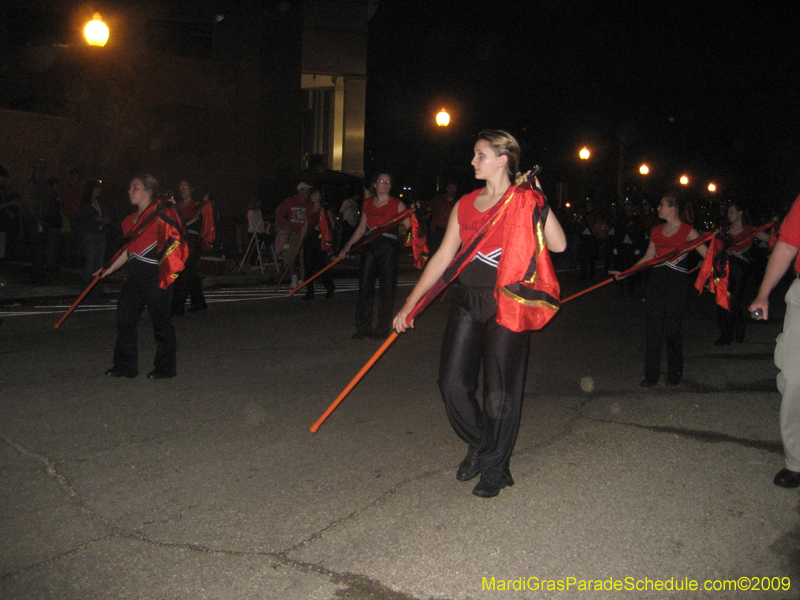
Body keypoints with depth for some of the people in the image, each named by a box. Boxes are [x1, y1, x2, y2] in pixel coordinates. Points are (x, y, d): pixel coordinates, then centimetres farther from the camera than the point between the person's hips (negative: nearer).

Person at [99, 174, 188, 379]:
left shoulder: (161, 213, -8)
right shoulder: (134, 218, 17)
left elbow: (175, 241, -11)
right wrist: (111, 268, 23)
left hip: (156, 276, -8)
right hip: (135, 276, 8)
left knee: (161, 322, -1)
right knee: (125, 318, 7)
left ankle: (165, 368, 11)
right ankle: (125, 366, 17)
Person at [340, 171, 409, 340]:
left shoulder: (397, 205, 1)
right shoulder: (367, 203, 12)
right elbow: (361, 228, 18)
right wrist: (347, 246, 15)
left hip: (388, 250, -4)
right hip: (369, 248, 4)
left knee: (387, 289, -1)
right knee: (365, 287, 3)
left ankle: (383, 328, 9)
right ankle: (363, 327, 12)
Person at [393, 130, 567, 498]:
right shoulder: (465, 204, 11)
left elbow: (558, 245, -18)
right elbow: (442, 257, 11)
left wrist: (538, 199, -17)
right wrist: (410, 303, 8)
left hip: (506, 306, -5)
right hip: (467, 301, 5)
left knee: (499, 392, 2)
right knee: (452, 381, 3)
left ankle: (495, 467, 21)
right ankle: (478, 444, 29)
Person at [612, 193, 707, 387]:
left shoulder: (688, 232, -2)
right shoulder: (656, 231, 12)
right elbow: (648, 258, 18)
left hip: (677, 285, -4)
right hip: (656, 283, 4)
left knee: (672, 330, -1)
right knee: (654, 329, 2)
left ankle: (674, 374, 17)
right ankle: (651, 375, 9)